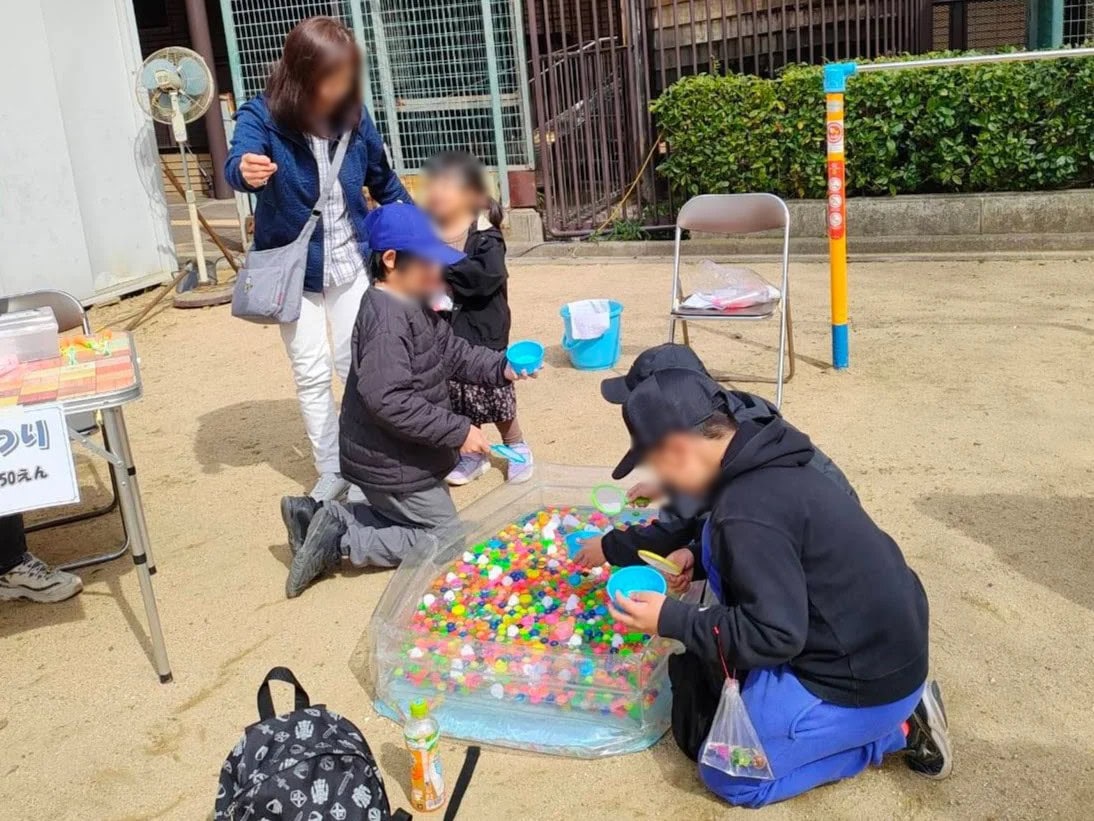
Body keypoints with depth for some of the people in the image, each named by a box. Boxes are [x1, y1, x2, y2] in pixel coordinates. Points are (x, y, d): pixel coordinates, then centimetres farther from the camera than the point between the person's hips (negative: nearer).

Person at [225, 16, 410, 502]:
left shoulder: (352, 117, -9)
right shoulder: (262, 116, -17)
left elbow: (383, 181, 7)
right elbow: (238, 161, -38)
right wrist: (247, 171, -61)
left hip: (350, 263, 2)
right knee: (311, 374, 5)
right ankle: (331, 470, 20)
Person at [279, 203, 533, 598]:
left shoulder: (413, 306, 6)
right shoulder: (387, 319, -27)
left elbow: (453, 351, 14)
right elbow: (389, 401, -33)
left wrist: (501, 367, -2)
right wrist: (458, 431, -29)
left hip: (400, 458, 10)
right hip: (393, 464, -10)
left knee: (402, 518, 26)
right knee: (444, 538, 3)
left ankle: (320, 517, 14)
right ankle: (341, 541, -2)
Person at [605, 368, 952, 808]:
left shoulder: (747, 511, -28)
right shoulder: (766, 461, 1)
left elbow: (774, 636, -25)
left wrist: (670, 619, -16)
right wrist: (695, 559, 7)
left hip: (864, 680, -9)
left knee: (726, 773, 4)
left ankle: (895, 729, 4)